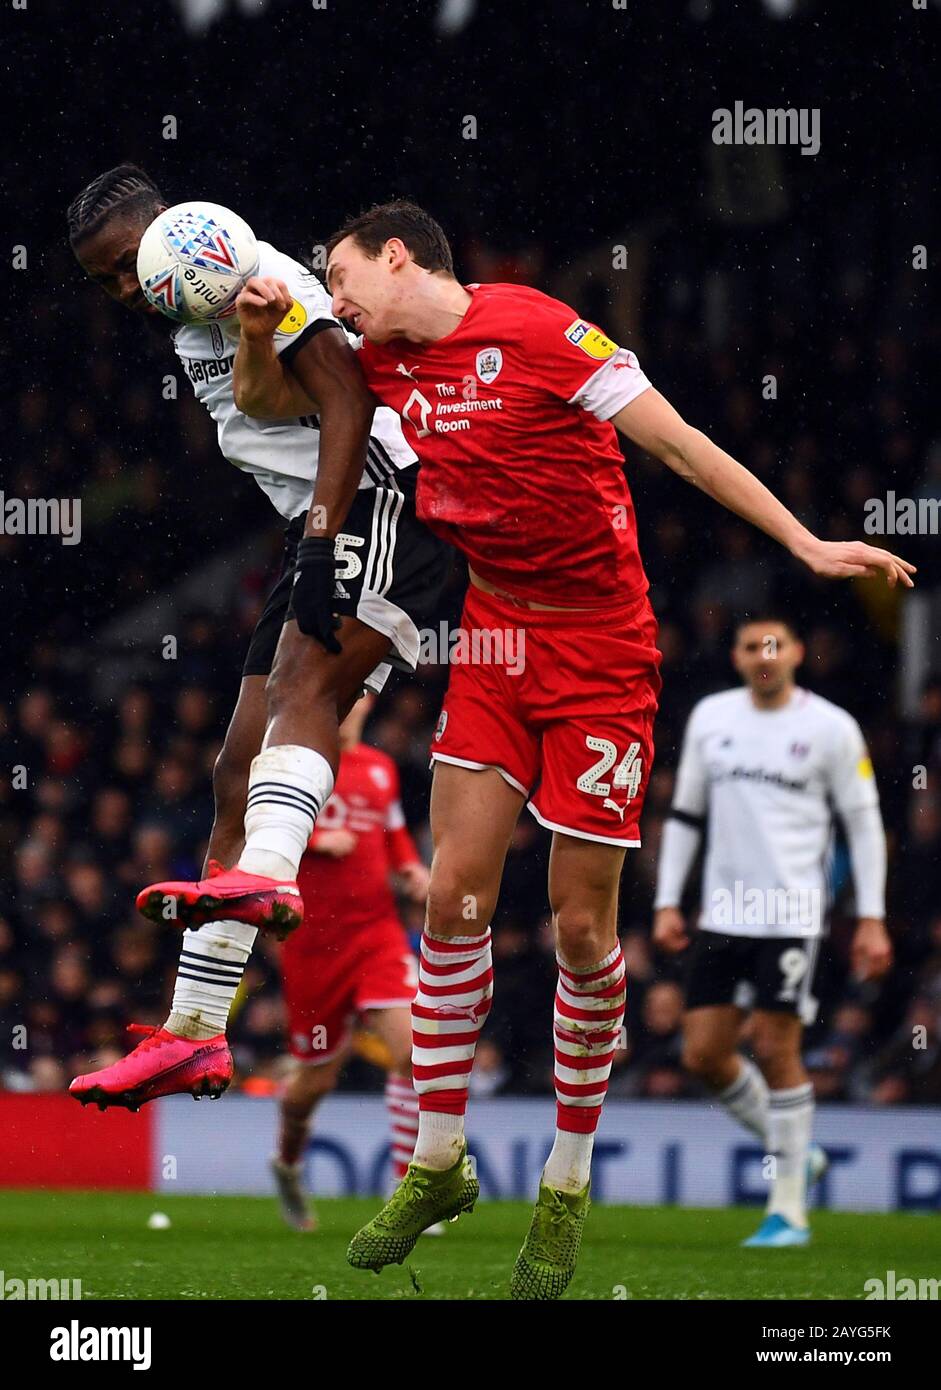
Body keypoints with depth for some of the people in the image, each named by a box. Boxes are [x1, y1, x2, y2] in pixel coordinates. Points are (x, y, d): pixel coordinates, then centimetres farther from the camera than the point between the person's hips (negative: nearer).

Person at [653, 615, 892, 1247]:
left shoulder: (831, 727, -2)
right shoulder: (711, 717, 10)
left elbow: (865, 823, 1)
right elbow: (685, 814, 17)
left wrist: (871, 919, -5)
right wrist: (668, 902, 11)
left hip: (793, 912, -5)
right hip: (723, 912, 5)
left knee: (777, 1050, -8)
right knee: (704, 1053, 0)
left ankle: (790, 1211, 1)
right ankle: (792, 1152, 23)